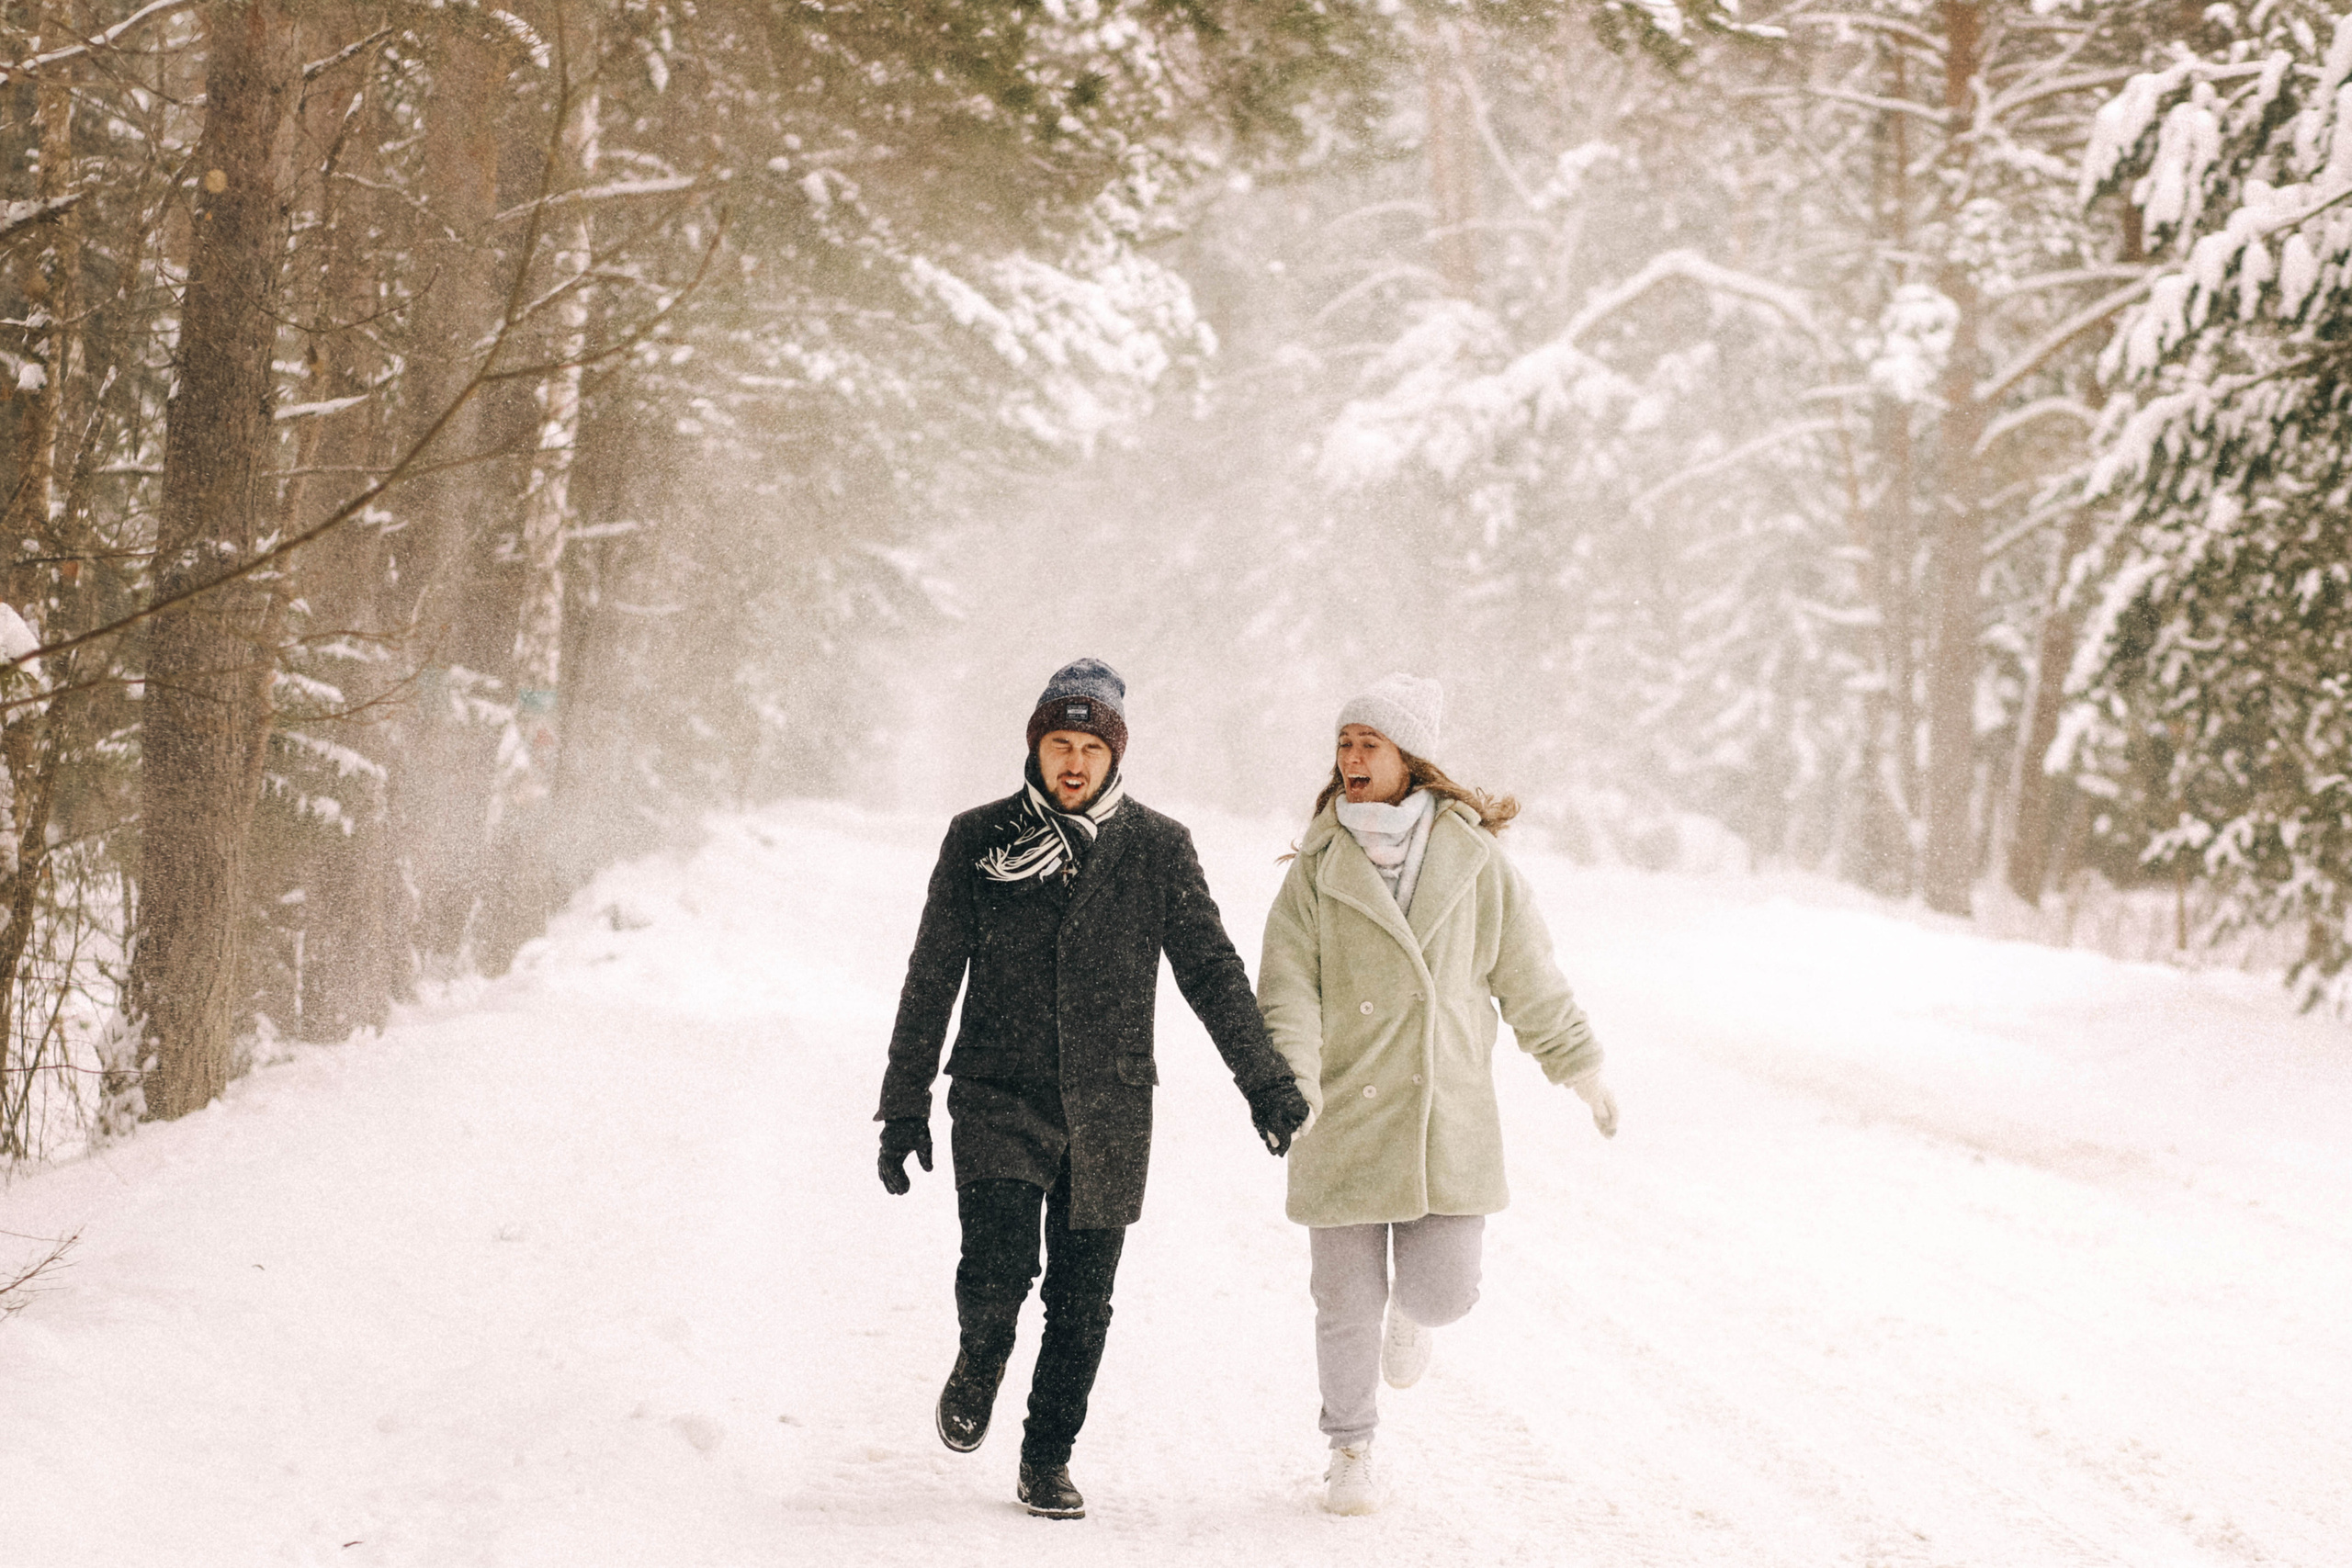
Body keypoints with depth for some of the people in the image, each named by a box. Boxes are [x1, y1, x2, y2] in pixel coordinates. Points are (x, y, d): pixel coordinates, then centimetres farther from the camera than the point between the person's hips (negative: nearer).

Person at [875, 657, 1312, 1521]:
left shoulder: (1156, 847, 2)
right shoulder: (978, 840, 1)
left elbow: (1210, 970, 4)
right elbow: (932, 978, 5)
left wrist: (1266, 1081, -5)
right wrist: (904, 1104, 4)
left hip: (1109, 1108, 1)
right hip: (1000, 1095, -1)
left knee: (1081, 1301, 3)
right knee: (997, 1268, -16)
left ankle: (1048, 1458, 19)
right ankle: (979, 1362, 16)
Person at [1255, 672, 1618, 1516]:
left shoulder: (1472, 859, 2)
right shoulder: (1318, 868, 0)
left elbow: (1529, 977, 10)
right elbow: (1288, 986, -7)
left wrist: (1582, 1070, 15)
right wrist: (1291, 1083, -22)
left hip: (1447, 1119, 0)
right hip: (1344, 1115, 0)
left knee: (1443, 1288, -5)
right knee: (1346, 1298, 2)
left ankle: (1412, 1309, 34)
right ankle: (1351, 1451, 23)